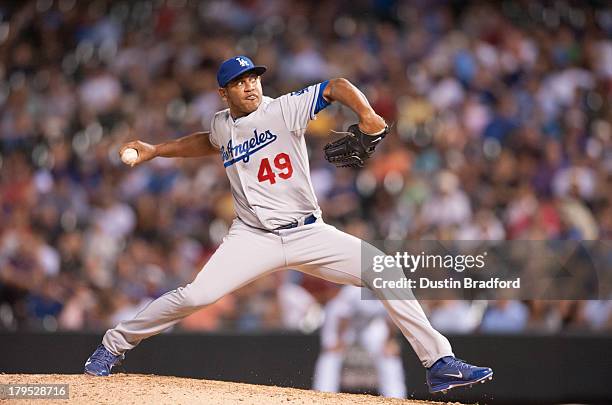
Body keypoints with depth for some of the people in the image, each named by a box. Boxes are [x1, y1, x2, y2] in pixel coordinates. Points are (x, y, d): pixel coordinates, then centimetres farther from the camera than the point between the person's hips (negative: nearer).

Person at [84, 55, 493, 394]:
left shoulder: (284, 110, -6)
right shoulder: (222, 125, 7)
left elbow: (336, 86, -14)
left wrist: (366, 114, -32)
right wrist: (156, 150, 27)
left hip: (309, 234, -1)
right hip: (253, 238, 1)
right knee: (195, 296, -19)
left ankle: (440, 363, -10)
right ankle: (115, 345, 1)